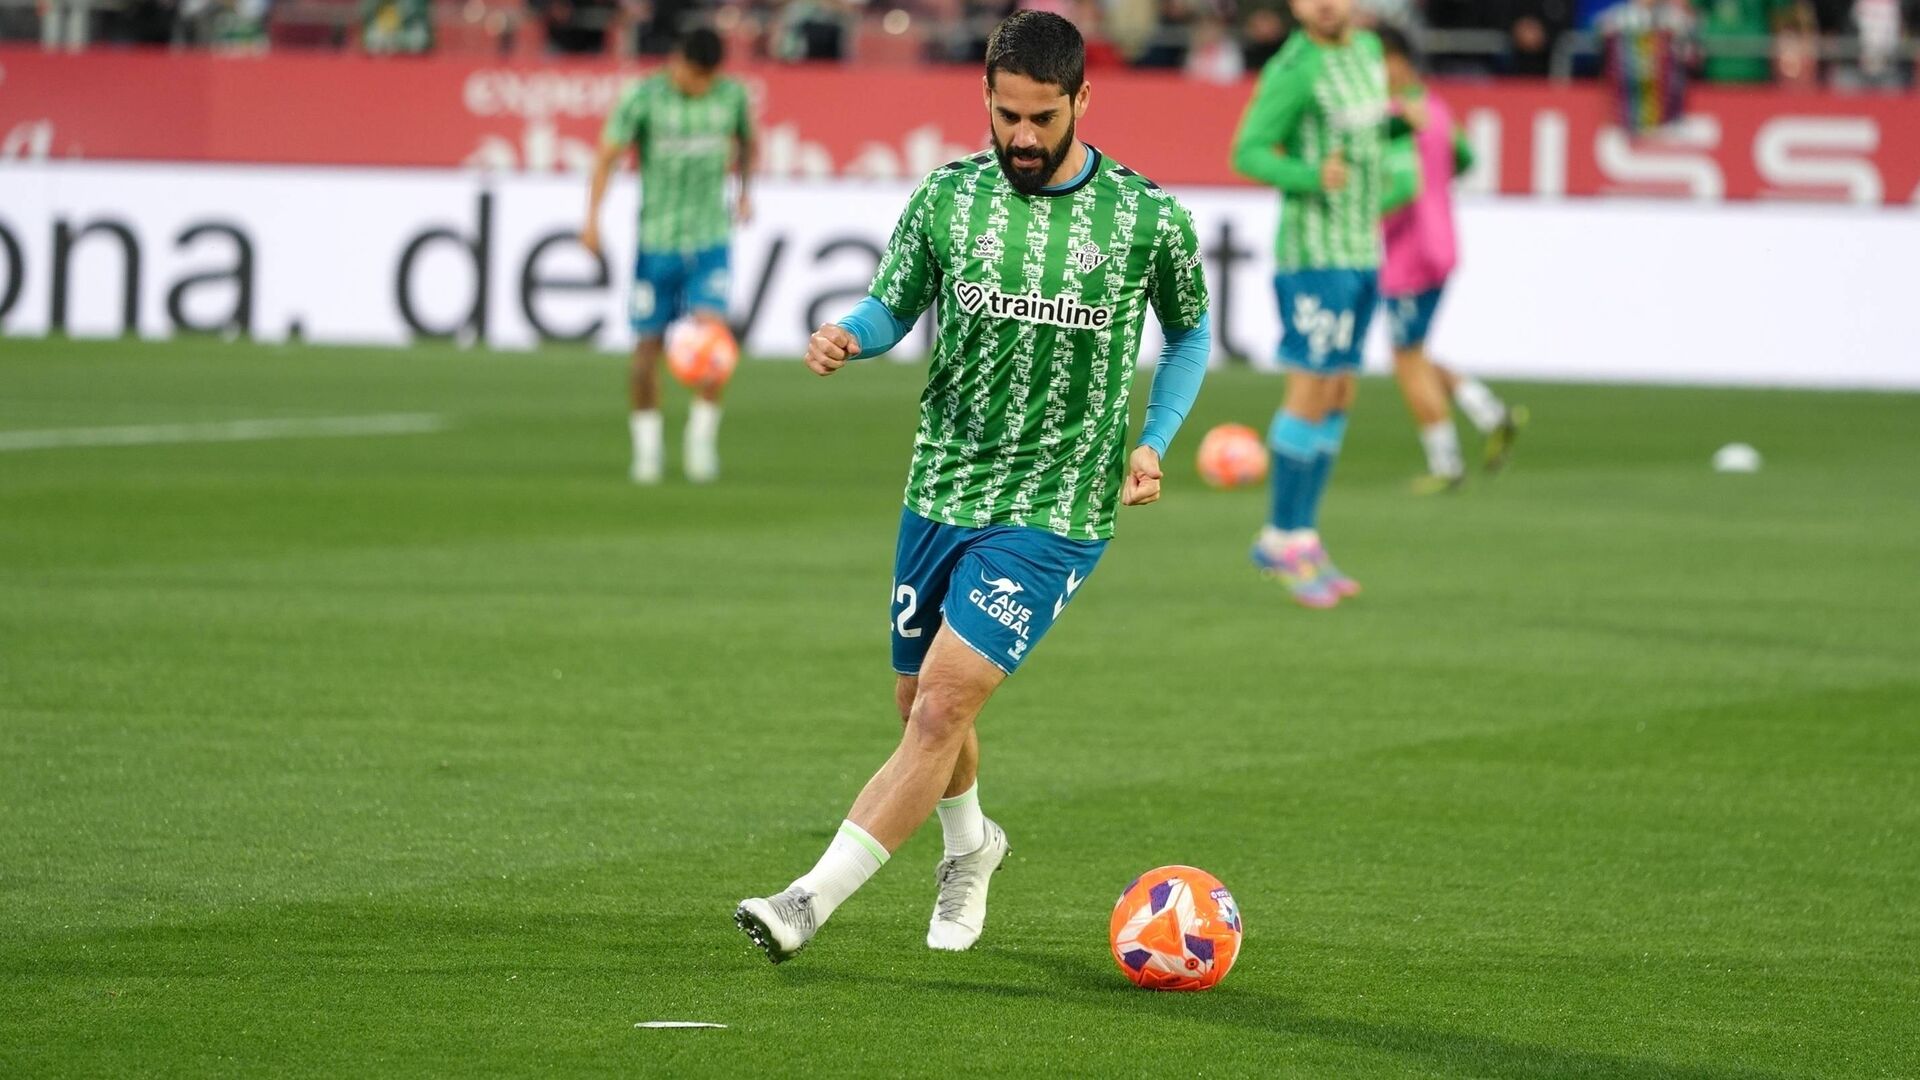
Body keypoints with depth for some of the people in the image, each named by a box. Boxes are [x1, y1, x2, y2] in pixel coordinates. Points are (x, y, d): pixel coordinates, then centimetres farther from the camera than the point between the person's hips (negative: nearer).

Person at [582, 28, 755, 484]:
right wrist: (592, 219, -15)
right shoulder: (642, 99, -9)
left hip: (710, 241, 1)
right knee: (648, 345, 3)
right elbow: (606, 157, -6)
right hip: (656, 240, -1)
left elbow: (747, 141, 22)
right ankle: (646, 444, 19)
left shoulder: (732, 96, 1)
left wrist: (744, 193, 15)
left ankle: (702, 435, -4)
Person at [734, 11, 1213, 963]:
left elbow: (1189, 333, 13)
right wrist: (847, 338, -13)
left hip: (1050, 515, -4)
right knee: (916, 703, 16)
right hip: (939, 492, 4)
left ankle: (812, 902, -17)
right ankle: (968, 847, 47)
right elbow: (894, 307, 10)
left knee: (943, 704, -17)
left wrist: (1151, 442, 1)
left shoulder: (1147, 220, -4)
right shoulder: (948, 198, 0)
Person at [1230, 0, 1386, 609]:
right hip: (1313, 256, -8)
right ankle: (1289, 541, 1)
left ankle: (1292, 539, 14)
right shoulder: (1295, 68, -15)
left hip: (1358, 256, 8)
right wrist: (1314, 177, -32)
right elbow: (1247, 154, -17)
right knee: (1312, 394, -8)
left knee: (1337, 400, 9)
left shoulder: (1367, 49, 10)